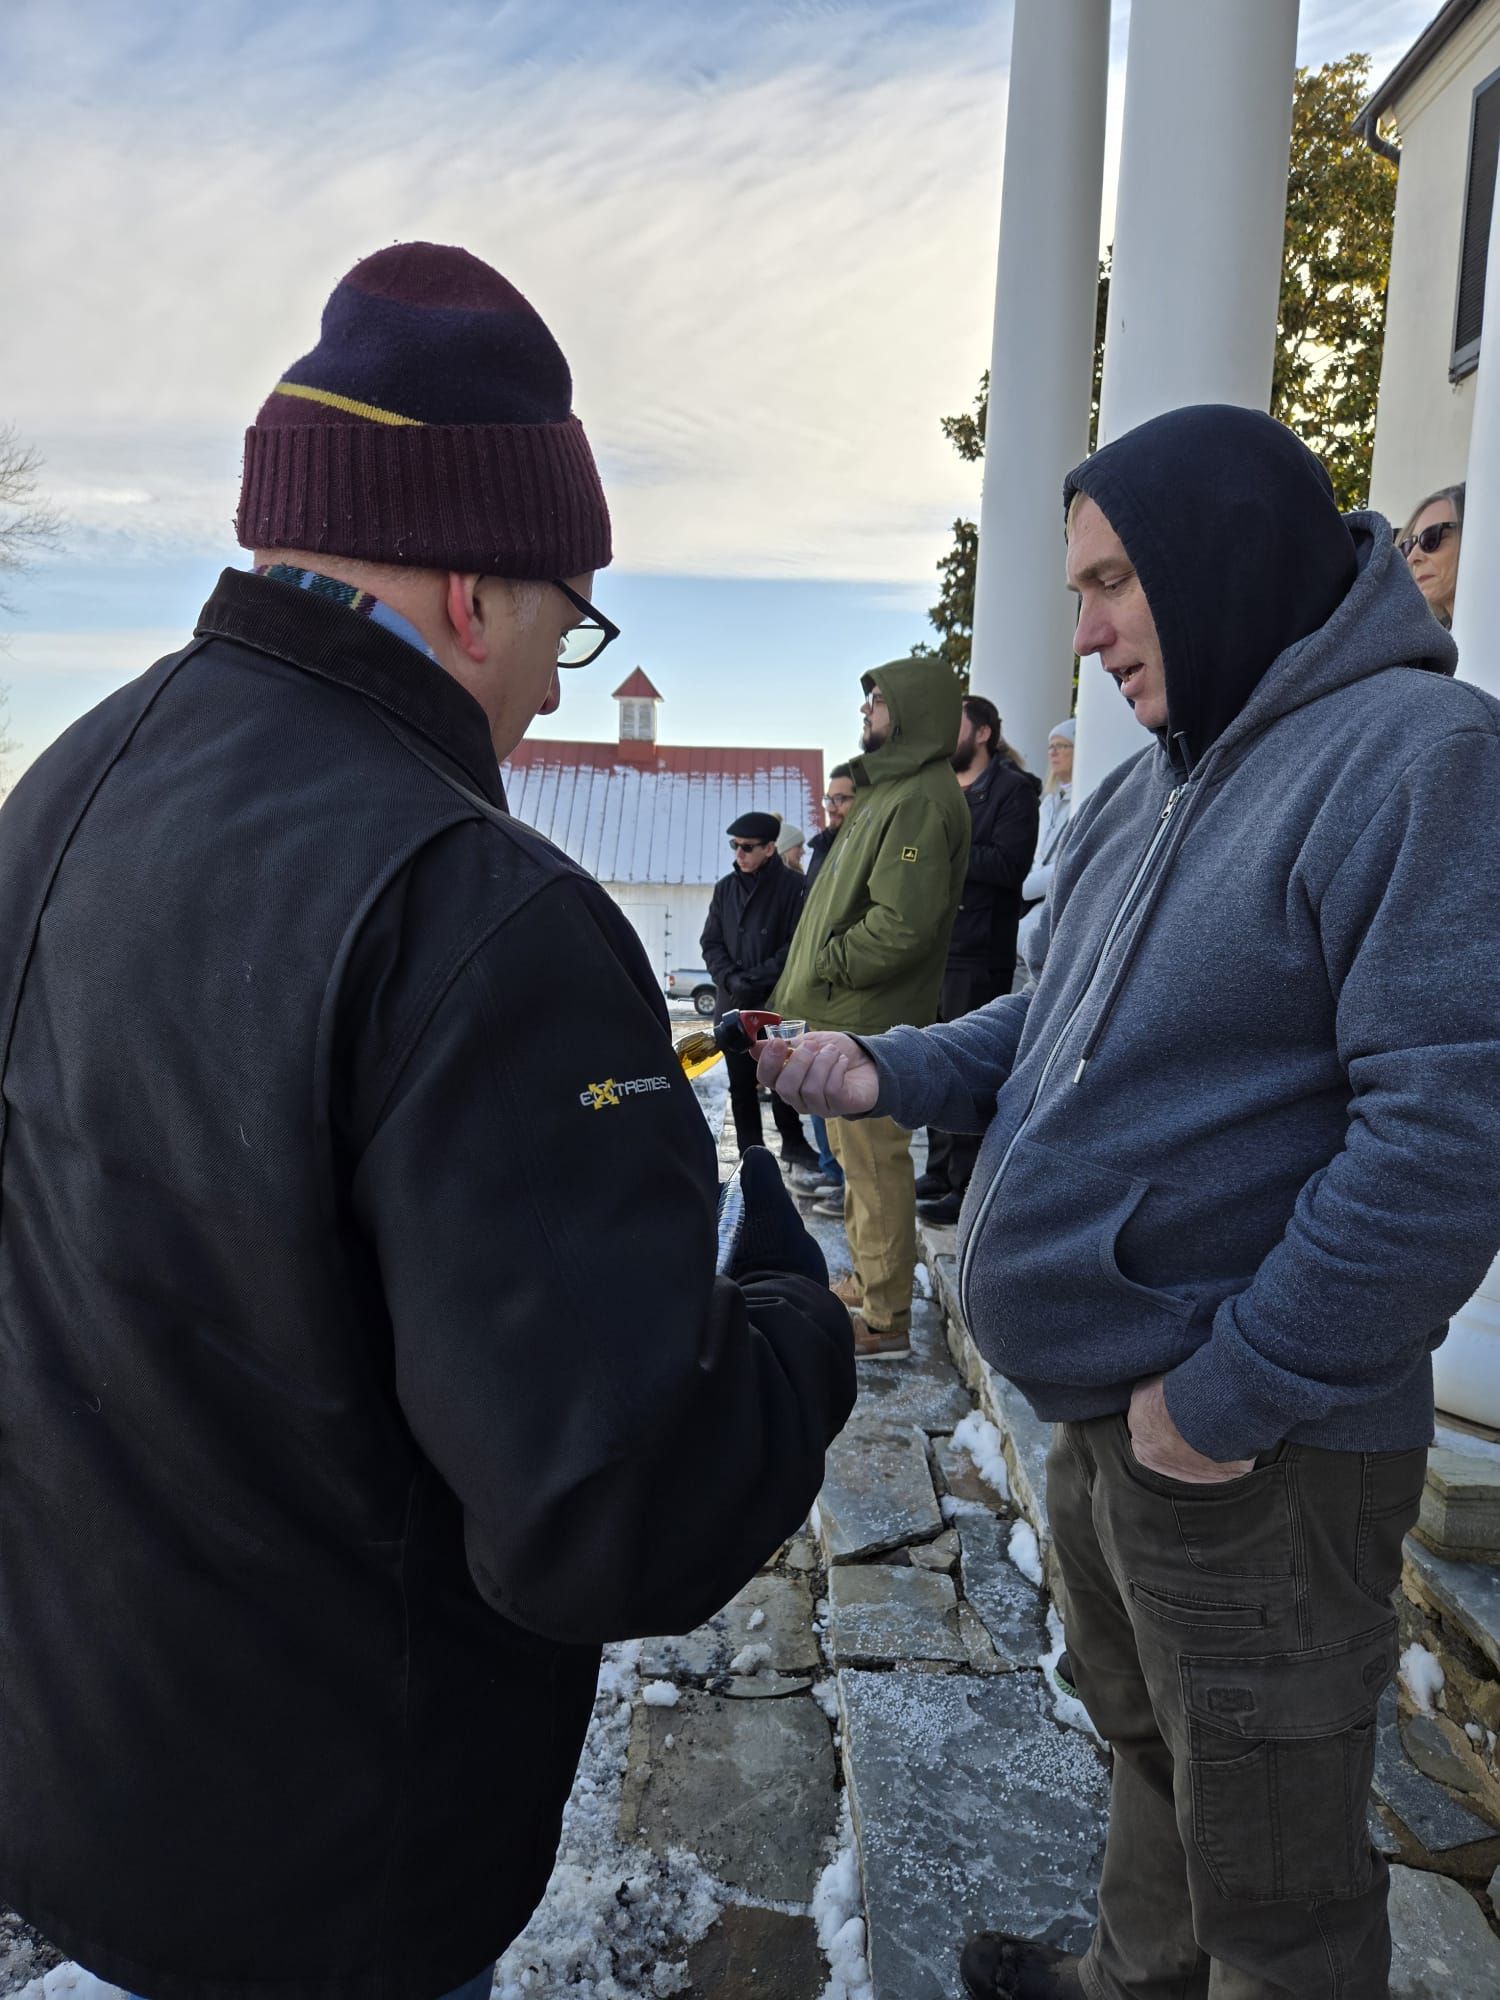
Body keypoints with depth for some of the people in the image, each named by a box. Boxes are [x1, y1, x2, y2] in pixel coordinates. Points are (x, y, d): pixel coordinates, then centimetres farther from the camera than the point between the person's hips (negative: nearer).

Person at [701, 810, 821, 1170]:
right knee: (741, 1084, 10)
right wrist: (731, 979, -10)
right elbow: (710, 942, 8)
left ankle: (793, 1143, 26)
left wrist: (754, 980, -14)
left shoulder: (794, 886, -8)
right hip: (732, 1005, 4)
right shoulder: (725, 888, 7)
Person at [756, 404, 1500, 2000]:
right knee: (1138, 1733, 29)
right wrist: (890, 1071, 0)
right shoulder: (1144, 794, 9)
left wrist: (1234, 1392, -22)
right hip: (1103, 1409, 9)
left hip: (1253, 1446, -8)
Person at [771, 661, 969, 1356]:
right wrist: (808, 978, 16)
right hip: (848, 1013, 11)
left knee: (873, 1159, -3)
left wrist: (824, 969, -16)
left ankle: (886, 1317, 8)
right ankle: (867, 1280, 35)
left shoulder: (920, 802, -18)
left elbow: (902, 925, -26)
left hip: (869, 1019, -11)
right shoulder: (889, 789, 16)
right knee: (858, 1155, 20)